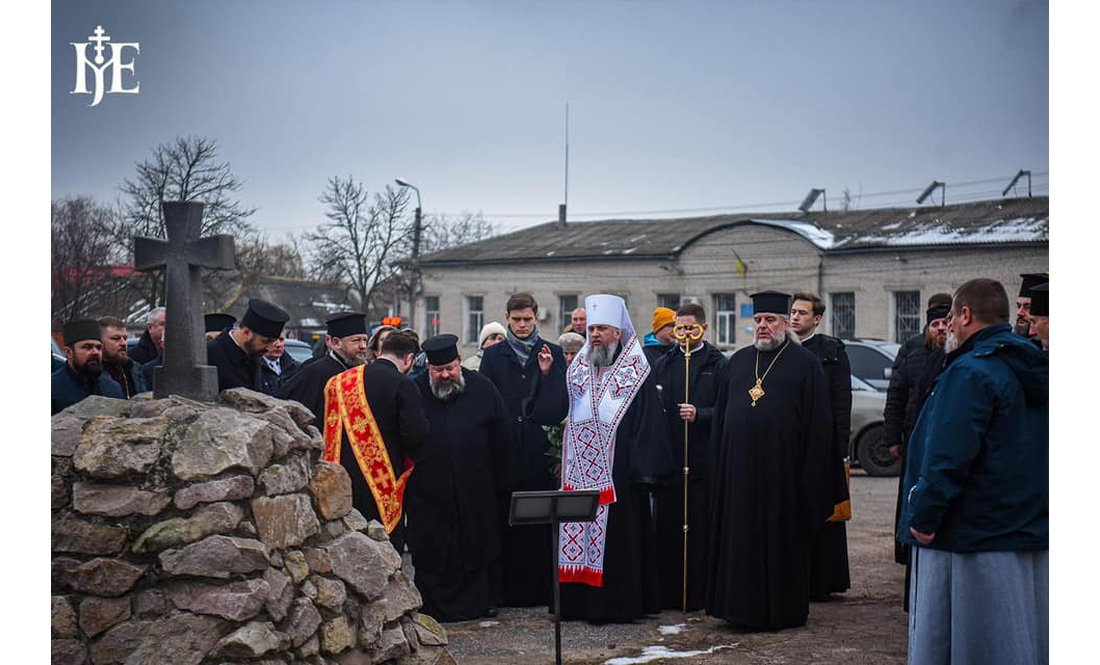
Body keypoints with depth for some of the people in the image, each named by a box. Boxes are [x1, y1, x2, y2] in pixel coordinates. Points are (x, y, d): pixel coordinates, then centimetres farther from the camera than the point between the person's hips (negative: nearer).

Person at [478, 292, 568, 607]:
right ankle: (508, 589, 8)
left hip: (540, 449, 0)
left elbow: (560, 406, 2)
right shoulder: (493, 355, 8)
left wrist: (547, 373, -12)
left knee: (541, 520, 0)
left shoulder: (553, 354, 8)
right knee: (506, 521, 1)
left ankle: (541, 587, 8)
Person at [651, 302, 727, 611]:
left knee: (700, 528, -2)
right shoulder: (662, 365, 14)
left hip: (702, 458, -4)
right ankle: (668, 593, 13)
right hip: (668, 458, 4)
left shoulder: (717, 365, 1)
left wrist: (699, 415, -19)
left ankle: (699, 594, 5)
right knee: (667, 527, 5)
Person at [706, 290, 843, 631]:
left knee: (782, 540, 2)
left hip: (781, 469, -4)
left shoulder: (805, 363, 0)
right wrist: (719, 459, 11)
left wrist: (811, 473, -9)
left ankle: (782, 611, 11)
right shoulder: (738, 361, 13)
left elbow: (818, 423, -3)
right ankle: (742, 606, 16)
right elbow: (721, 413, 17)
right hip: (739, 469, 4)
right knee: (740, 539, 7)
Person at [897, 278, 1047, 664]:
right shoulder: (1033, 369, 12)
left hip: (970, 539, -9)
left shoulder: (969, 373, -16)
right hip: (1033, 536, 9)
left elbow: (947, 457, -22)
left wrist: (924, 519, -15)